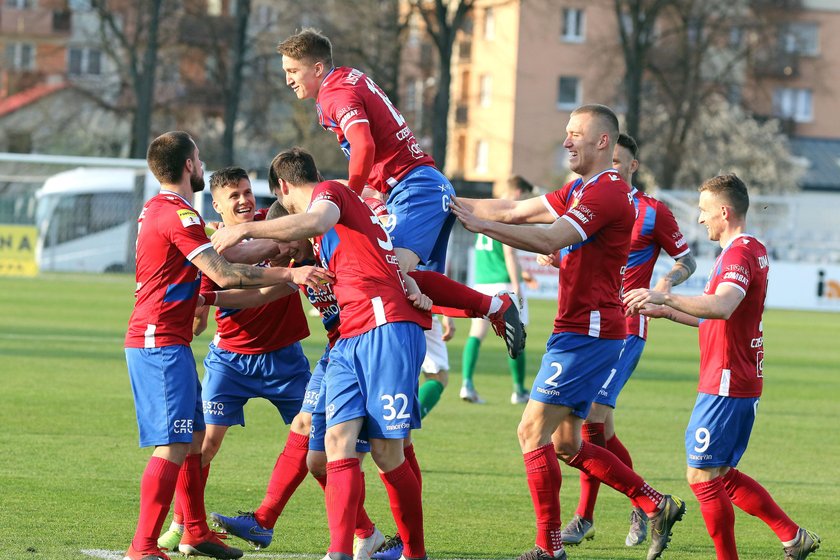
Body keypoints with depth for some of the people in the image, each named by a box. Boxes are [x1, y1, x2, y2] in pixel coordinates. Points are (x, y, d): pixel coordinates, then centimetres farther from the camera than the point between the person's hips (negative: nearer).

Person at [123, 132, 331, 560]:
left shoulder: (157, 208, 17)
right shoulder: (177, 215, -15)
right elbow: (224, 275, -21)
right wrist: (289, 274, -19)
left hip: (157, 338, 11)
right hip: (161, 342, -11)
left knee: (194, 436, 18)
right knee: (173, 445, -13)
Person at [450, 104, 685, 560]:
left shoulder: (607, 192, -15)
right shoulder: (580, 190, 18)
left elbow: (550, 240, -26)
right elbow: (516, 211, 16)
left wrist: (482, 225, -29)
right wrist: (451, 203, 8)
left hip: (588, 334, -10)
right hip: (578, 331, 10)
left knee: (533, 432, -10)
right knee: (566, 444, 13)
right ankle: (657, 505, 18)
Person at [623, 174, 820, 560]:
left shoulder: (739, 253, -16)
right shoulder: (753, 250, 17)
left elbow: (722, 307, -36)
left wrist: (665, 297, -44)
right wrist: (667, 312, 25)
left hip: (725, 384, -10)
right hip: (744, 382, 10)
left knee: (702, 476, -5)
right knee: (722, 474, 16)